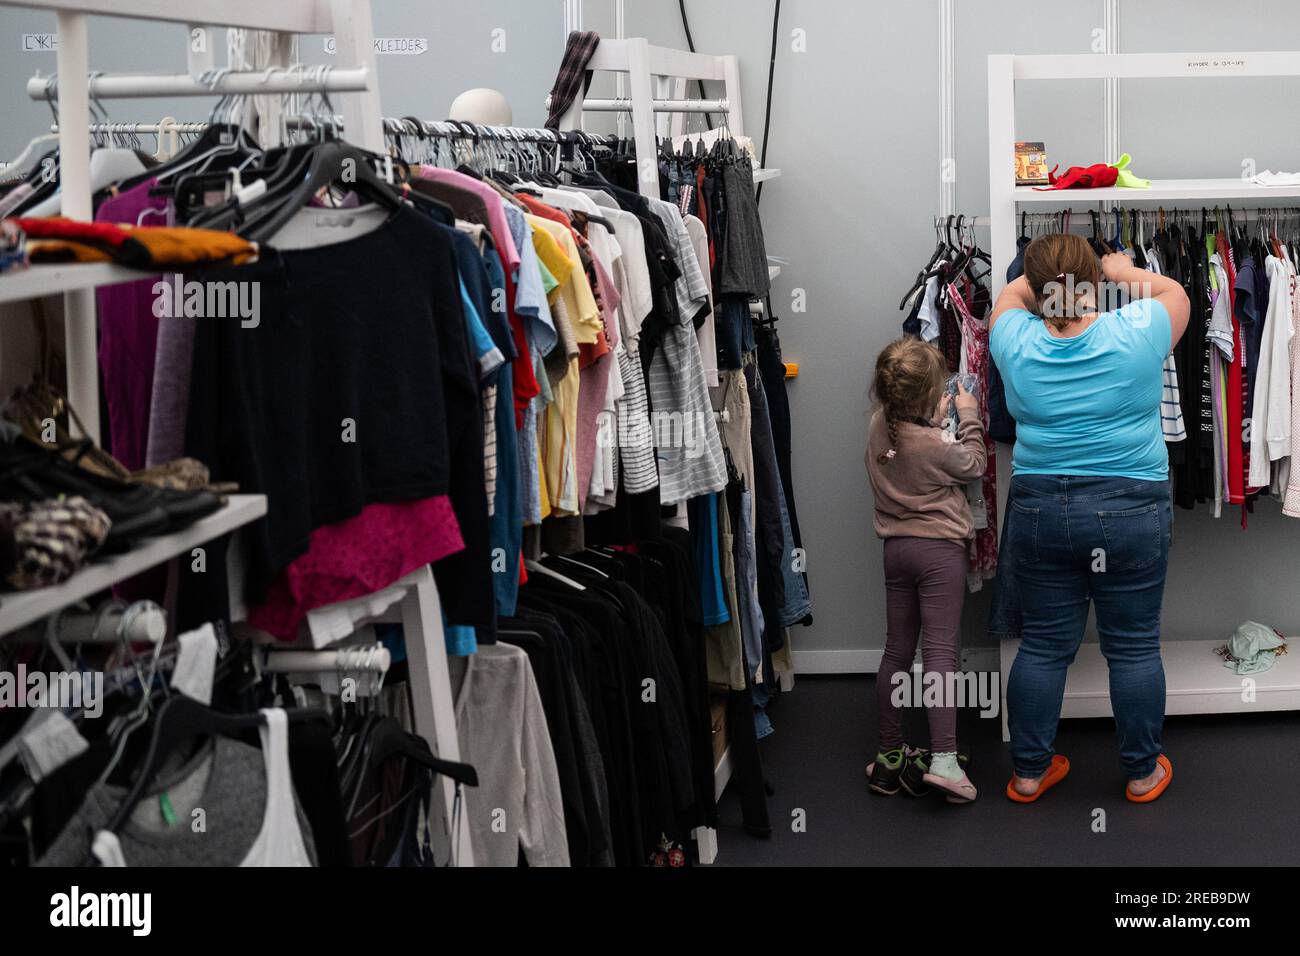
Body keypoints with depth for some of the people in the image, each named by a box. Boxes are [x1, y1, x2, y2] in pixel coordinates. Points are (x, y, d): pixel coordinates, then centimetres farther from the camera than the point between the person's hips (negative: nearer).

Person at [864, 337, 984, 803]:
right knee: (940, 650, -8)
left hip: (896, 548, 7)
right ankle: (943, 758, -15)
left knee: (897, 651, 11)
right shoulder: (936, 446, -20)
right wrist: (967, 414, 8)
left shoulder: (880, 425, -1)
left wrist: (934, 418, 12)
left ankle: (889, 755, 17)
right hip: (939, 548, -7)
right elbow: (973, 465, -1)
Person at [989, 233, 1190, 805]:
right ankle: (1143, 773, 20)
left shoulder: (1017, 344, -7)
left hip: (1038, 511, 2)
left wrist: (1047, 278, 28)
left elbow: (1010, 295, 17)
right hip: (1130, 511, -2)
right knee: (1134, 646, 9)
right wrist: (1124, 273, 25)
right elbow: (1176, 293, 11)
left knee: (1043, 645, 11)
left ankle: (1029, 771, 20)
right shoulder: (1135, 334, -12)